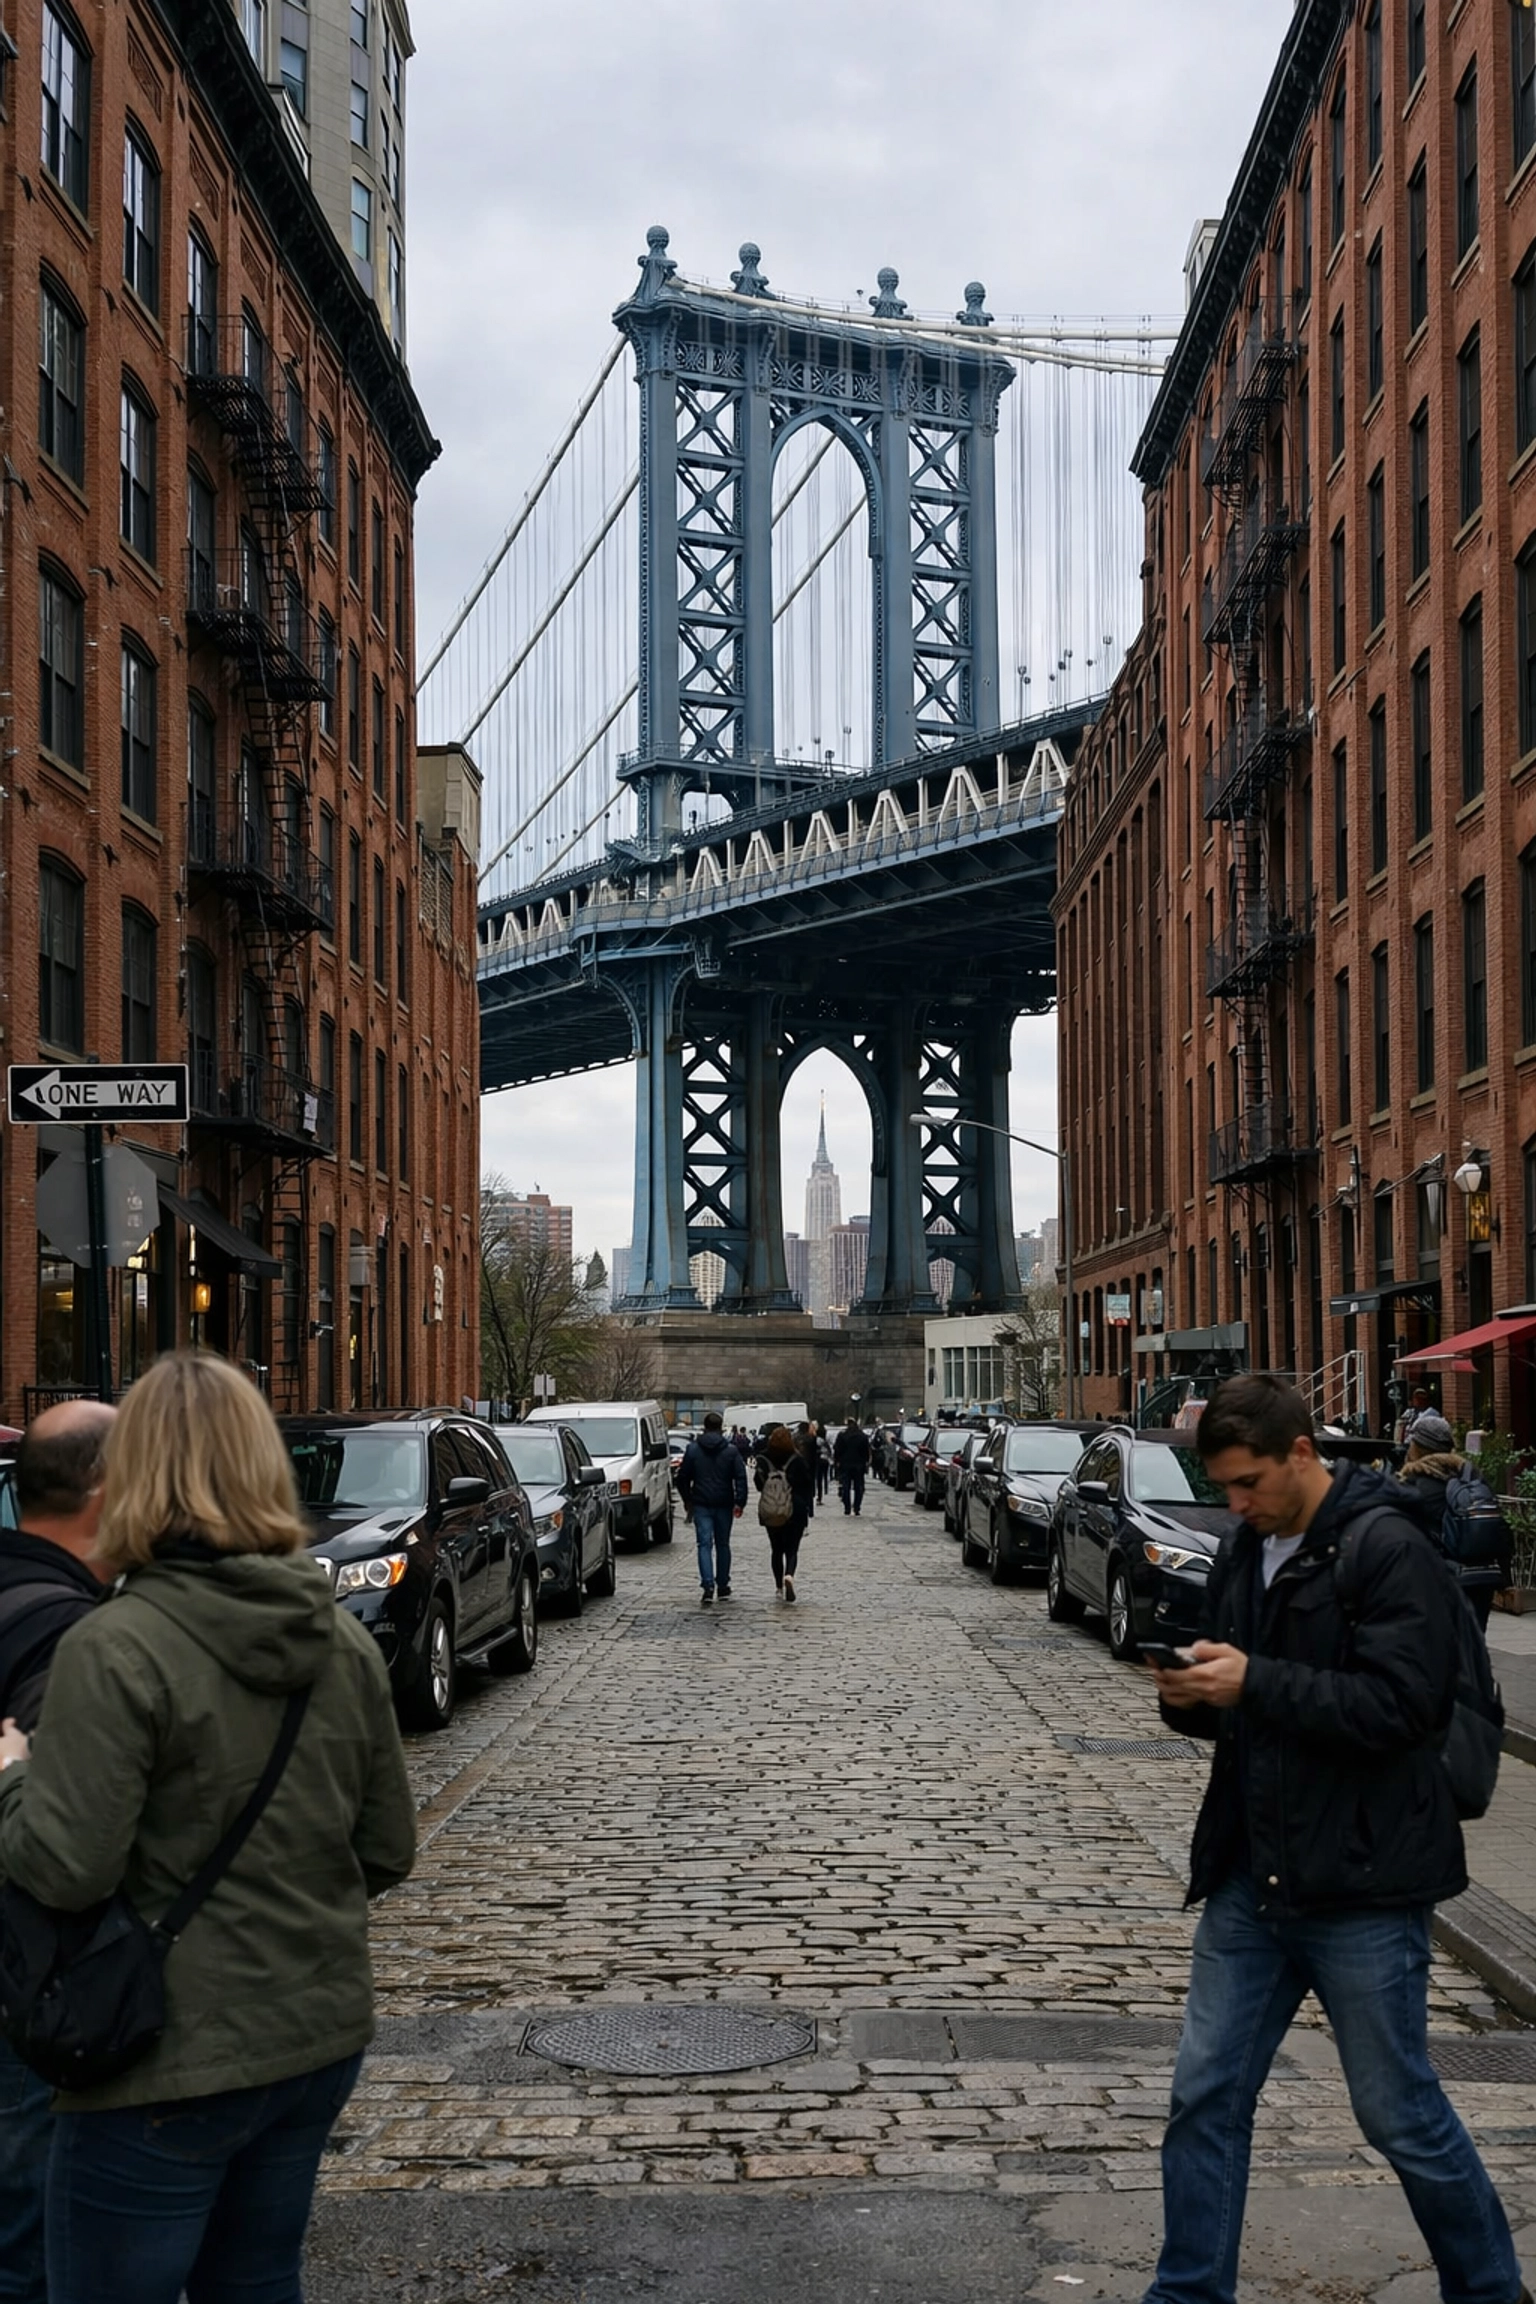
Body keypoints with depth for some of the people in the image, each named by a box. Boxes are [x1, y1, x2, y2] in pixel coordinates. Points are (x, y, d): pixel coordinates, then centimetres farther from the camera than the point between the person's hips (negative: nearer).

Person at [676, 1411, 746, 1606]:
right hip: (724, 1504, 1)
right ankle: (723, 1586, 21)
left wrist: (687, 1500, 17)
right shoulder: (731, 1451, 1)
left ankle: (708, 1587, -20)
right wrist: (740, 1502, -6)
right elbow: (741, 1478, -6)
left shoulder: (692, 1449, 1)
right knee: (723, 1544, 14)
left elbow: (682, 1477, 5)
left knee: (705, 1545, -4)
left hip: (701, 1504, -1)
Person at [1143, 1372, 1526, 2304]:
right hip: (1252, 1877, 7)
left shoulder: (1388, 1550, -14)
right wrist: (1192, 1693, -5)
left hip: (1361, 1883, -7)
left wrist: (1253, 1680, -24)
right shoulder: (1246, 1552, 10)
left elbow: (1400, 1703, -22)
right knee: (1207, 2097, 8)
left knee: (1400, 2113, 6)